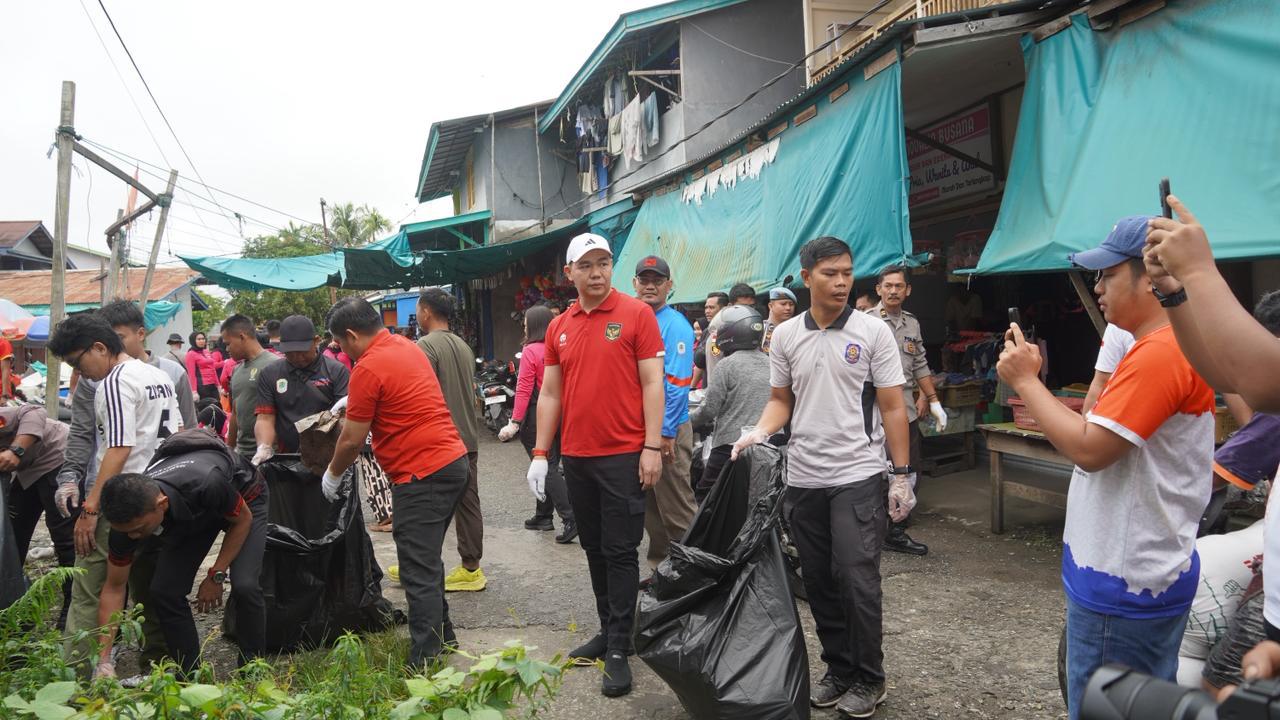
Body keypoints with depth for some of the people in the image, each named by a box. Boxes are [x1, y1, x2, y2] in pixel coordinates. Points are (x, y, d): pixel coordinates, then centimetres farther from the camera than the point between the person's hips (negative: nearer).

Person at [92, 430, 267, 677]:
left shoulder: (206, 483, -44)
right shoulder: (127, 517, -27)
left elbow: (243, 520, -21)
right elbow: (113, 588, -14)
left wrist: (215, 576, -20)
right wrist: (104, 661, -17)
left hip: (245, 498, -4)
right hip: (192, 515, 5)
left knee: (244, 585, -22)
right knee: (164, 591, -11)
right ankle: (190, 677, 7)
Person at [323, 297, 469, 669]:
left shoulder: (368, 367, -14)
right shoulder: (406, 346, 12)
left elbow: (352, 441, -8)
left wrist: (332, 475, 10)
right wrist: (355, 401, 29)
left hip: (422, 474, -10)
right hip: (453, 460, 10)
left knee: (419, 573, -4)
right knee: (428, 561, 22)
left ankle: (425, 661, 1)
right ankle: (441, 634, 34)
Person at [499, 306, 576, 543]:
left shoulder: (531, 351, -11)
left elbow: (524, 390, -15)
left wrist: (514, 422, -13)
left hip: (537, 416, -6)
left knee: (547, 468, -3)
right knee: (551, 465, 16)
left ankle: (570, 519, -11)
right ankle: (543, 515, 26)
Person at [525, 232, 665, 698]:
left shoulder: (636, 314, -5)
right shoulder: (558, 328, 8)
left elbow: (652, 384, -7)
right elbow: (550, 394, 11)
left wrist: (652, 447, -13)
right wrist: (540, 454, 7)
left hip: (623, 455, -5)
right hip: (576, 457, 5)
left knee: (620, 552, 1)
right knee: (594, 549, 14)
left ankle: (619, 649, 11)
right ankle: (609, 631, 29)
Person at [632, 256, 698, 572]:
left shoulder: (675, 325, -9)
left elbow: (678, 383, -16)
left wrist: (666, 432, -19)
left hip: (667, 430, -7)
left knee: (677, 509, -1)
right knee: (649, 507, 15)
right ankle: (661, 567, 27)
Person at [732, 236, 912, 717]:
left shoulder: (873, 332, -4)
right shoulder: (785, 335, 4)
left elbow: (892, 407, -3)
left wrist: (901, 474, -5)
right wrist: (759, 432, -9)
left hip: (859, 476, -3)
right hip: (803, 478, 4)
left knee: (857, 579, -3)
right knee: (818, 581, 12)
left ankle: (869, 678, 17)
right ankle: (838, 669, 29)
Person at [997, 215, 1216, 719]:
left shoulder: (1161, 352, -22)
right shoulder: (1168, 344, 13)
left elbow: (1089, 449, -25)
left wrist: (1027, 381, -16)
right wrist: (1046, 414, 3)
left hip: (1124, 584, -10)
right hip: (1147, 571, 10)